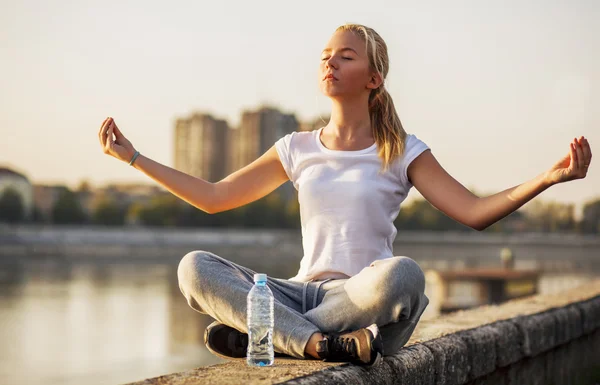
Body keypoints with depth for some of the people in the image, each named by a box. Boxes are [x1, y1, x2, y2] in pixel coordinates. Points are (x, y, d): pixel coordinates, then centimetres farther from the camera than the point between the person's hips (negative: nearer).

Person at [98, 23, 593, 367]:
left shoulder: (402, 152, 4)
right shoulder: (297, 149, 12)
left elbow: (475, 212, -3)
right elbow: (214, 197, 15)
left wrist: (548, 177, -17)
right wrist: (133, 156, 13)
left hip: (365, 300, -2)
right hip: (306, 293, 3)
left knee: (401, 274, -39)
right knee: (194, 267, -20)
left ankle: (265, 335, -23)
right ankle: (327, 344, -33)